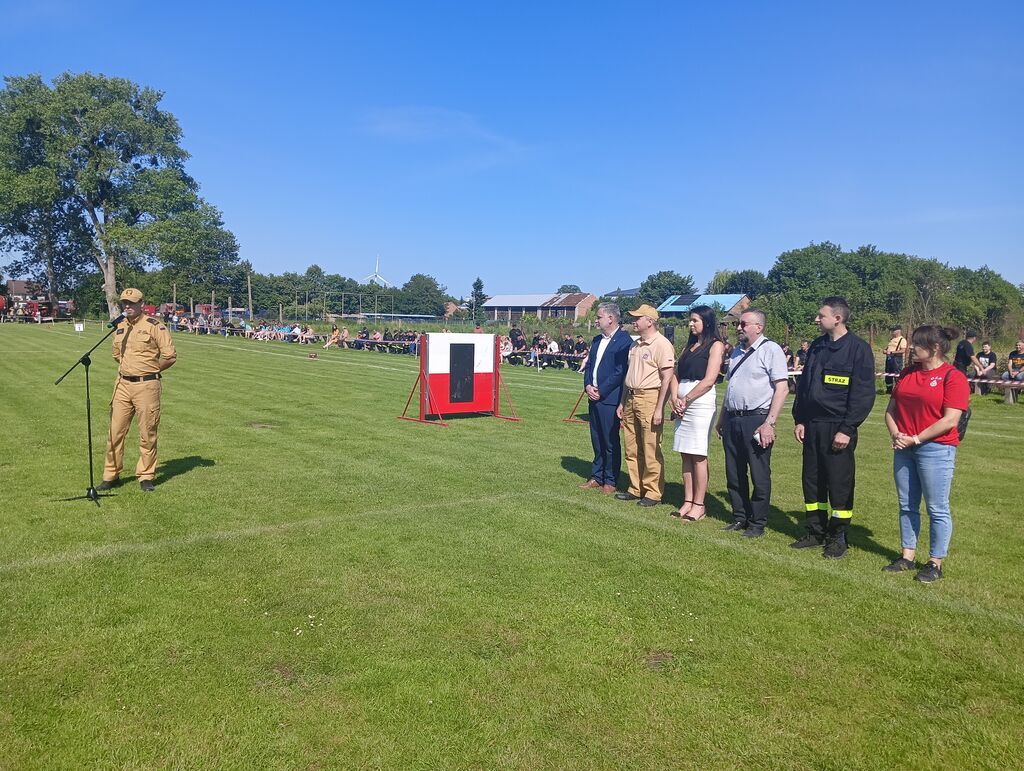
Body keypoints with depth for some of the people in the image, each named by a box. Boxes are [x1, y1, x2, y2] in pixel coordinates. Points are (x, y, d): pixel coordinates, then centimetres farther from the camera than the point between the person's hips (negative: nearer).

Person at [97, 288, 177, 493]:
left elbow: (170, 356, -9)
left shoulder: (154, 326, -7)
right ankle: (111, 475, 18)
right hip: (123, 385, 6)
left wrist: (149, 370, 0)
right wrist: (130, 368, 15)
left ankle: (146, 476, 13)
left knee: (147, 434, 2)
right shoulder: (119, 327, 12)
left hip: (146, 386, -5)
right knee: (115, 431, 7)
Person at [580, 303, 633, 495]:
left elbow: (620, 371, -16)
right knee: (597, 440, 14)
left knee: (611, 442, 1)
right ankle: (596, 477, 24)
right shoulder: (597, 340, 16)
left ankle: (610, 481, 10)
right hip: (594, 397, 8)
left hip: (609, 399, -8)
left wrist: (601, 391, -15)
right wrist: (587, 385, 1)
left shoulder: (624, 341, -11)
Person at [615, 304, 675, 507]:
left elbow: (667, 379, -15)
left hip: (650, 399, -8)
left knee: (651, 450, -2)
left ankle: (653, 493, 8)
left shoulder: (662, 344, -11)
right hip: (631, 399, 9)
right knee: (632, 450, 12)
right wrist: (622, 403, 20)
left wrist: (659, 409, -18)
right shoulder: (636, 345, 16)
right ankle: (636, 489, 23)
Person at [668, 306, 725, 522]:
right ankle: (688, 502, 12)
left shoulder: (715, 345, -2)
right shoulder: (690, 345, 19)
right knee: (686, 454, 6)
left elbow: (708, 380, -11)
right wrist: (675, 398, -2)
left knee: (698, 455, -5)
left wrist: (685, 400, -9)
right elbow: (676, 374, 14)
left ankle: (699, 506, 1)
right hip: (683, 403, 7)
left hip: (701, 402, -7)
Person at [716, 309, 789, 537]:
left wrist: (769, 423, -19)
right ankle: (739, 518, 25)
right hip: (732, 420, 8)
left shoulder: (770, 349, -8)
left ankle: (757, 523, 12)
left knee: (759, 476, 1)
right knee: (734, 475, 13)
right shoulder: (737, 351, 16)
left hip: (757, 419, -7)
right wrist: (721, 419, 20)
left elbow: (782, 388, -14)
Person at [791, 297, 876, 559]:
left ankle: (838, 537, 15)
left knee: (840, 484, 2)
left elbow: (864, 394, -12)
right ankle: (816, 532, 23)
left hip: (838, 429, -6)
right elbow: (803, 385, 16)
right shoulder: (816, 347, 11)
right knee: (812, 481, 11)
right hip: (812, 426, 6)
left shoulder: (858, 348, -9)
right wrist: (799, 419, 8)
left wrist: (847, 429, -16)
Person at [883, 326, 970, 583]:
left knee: (937, 509, 2)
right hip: (904, 448, 7)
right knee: (907, 505, 13)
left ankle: (935, 562, 13)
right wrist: (896, 434, -6)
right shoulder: (907, 373, 11)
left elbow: (950, 420, -16)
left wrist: (916, 439, -15)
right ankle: (907, 556, 23)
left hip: (936, 449, -6)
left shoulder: (953, 377, -9)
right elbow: (891, 409, 11)